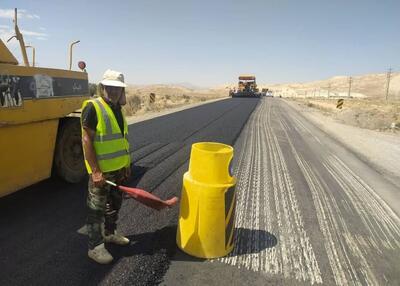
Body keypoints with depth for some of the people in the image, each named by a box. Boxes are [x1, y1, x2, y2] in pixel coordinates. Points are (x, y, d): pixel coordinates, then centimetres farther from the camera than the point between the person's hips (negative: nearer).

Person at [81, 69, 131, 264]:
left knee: (115, 203, 21)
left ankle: (109, 233, 41)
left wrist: (126, 164, 16)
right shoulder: (93, 107, -15)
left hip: (118, 168, 8)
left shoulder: (117, 108, 10)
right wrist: (95, 171, -22)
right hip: (101, 170, -8)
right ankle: (95, 247, 20)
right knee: (97, 208, 5)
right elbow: (86, 140, -19)